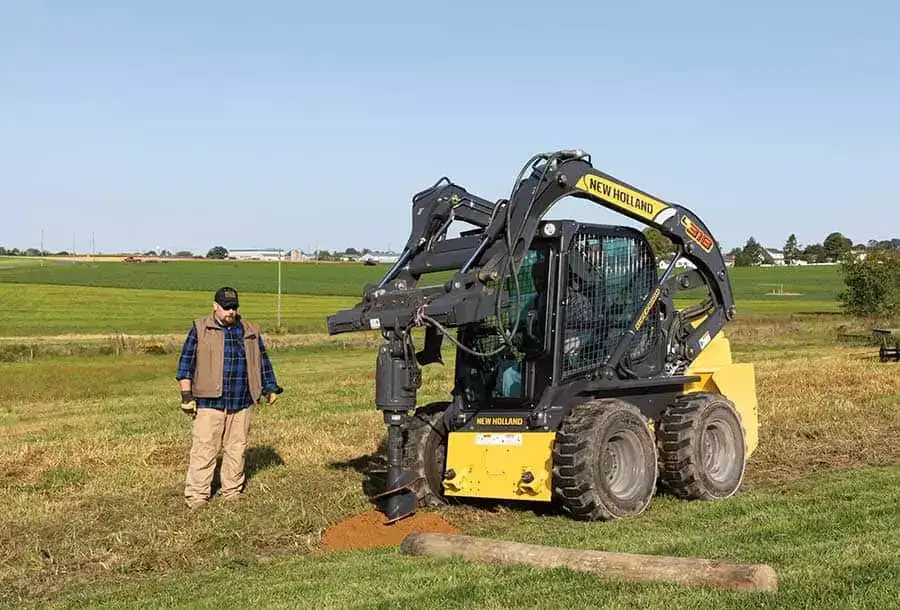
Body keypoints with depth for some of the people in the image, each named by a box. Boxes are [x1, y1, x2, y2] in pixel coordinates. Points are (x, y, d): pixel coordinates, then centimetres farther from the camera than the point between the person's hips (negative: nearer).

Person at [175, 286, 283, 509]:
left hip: (241, 404, 4)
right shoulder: (200, 329, 2)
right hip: (209, 402, -4)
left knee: (236, 449, 8)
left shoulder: (250, 331, 13)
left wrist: (270, 387, 17)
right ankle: (196, 498, -4)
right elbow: (186, 363, 0)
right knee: (204, 449, -7)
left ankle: (232, 493, 18)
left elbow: (262, 361, 21)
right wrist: (187, 396, -6)